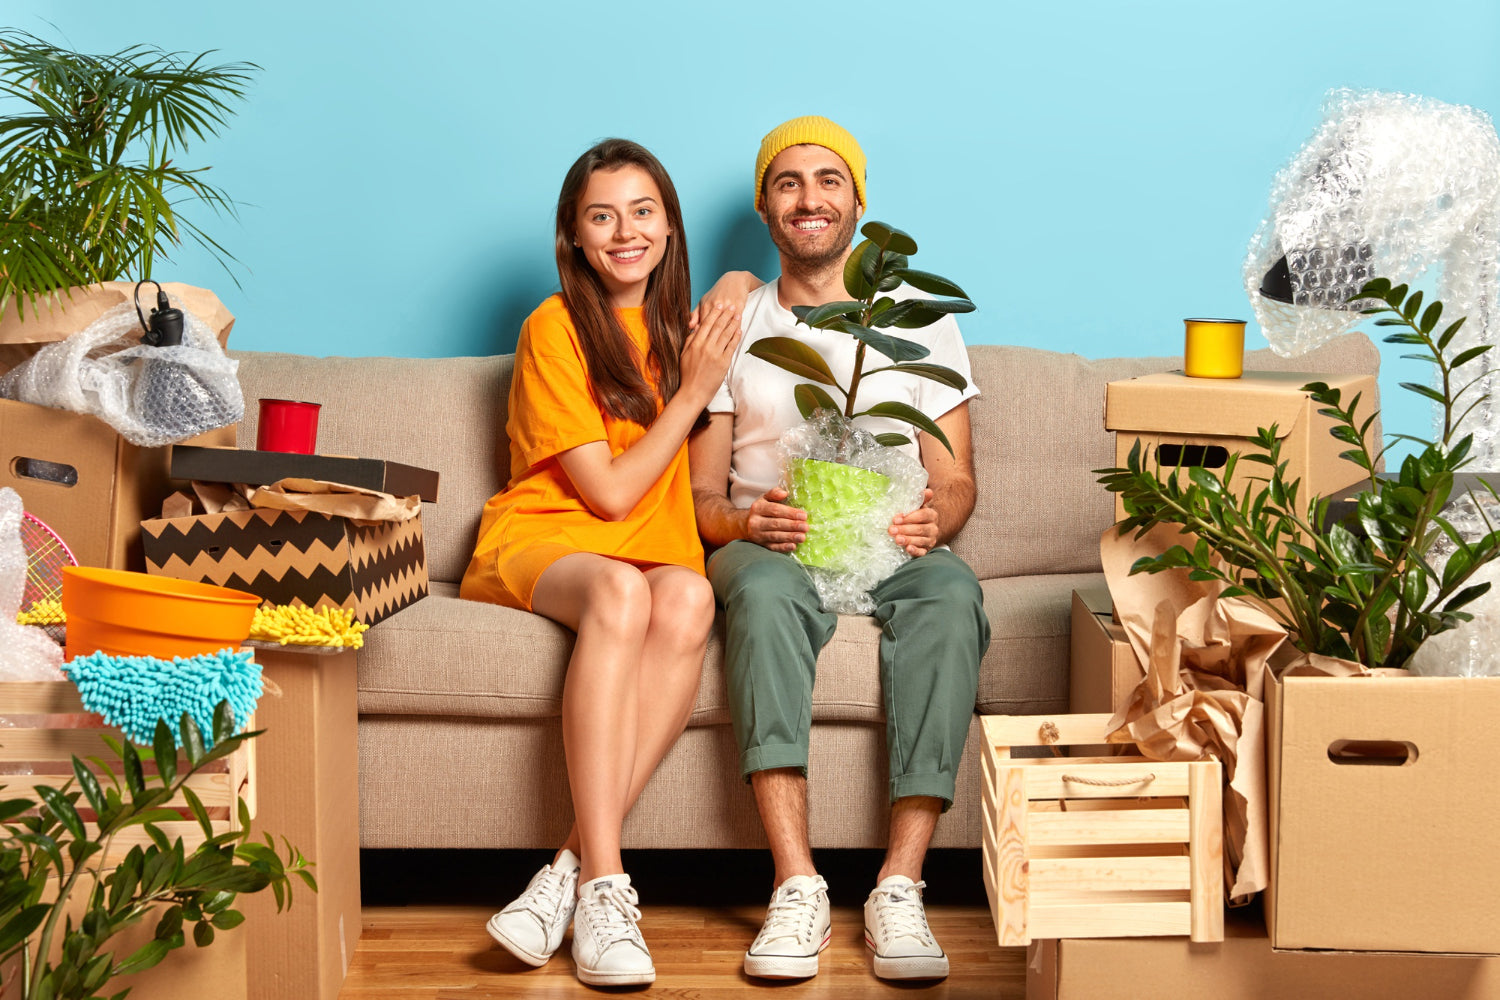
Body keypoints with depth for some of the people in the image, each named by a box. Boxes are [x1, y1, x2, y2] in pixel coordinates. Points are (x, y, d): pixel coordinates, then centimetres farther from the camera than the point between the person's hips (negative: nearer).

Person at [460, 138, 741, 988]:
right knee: (620, 590, -40)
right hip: (541, 543, -4)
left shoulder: (676, 327, 16)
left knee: (687, 596, -34)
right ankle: (604, 883, -42)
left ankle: (574, 865, -36)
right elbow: (610, 492, -8)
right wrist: (694, 392, -4)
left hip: (651, 552, 4)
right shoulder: (555, 328, -3)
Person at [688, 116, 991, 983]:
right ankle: (798, 886, -42)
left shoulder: (920, 320, 17)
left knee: (951, 593, -36)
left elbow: (956, 481, 11)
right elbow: (701, 495, 10)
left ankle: (901, 884, -40)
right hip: (771, 546, 0)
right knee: (763, 588, -38)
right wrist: (744, 522, -15)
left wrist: (934, 520, -15)